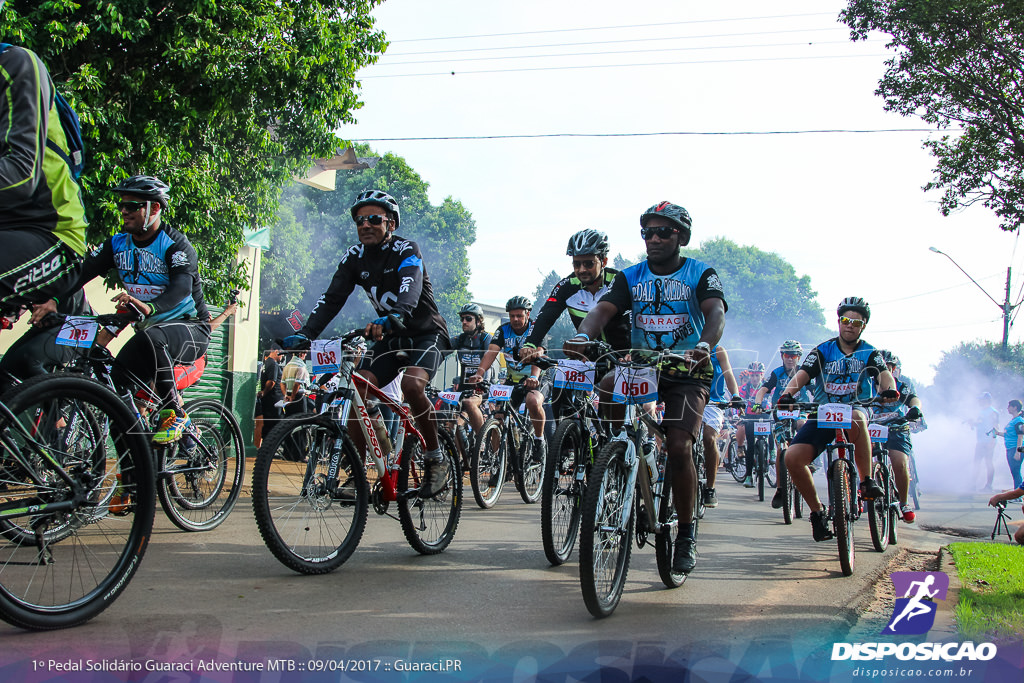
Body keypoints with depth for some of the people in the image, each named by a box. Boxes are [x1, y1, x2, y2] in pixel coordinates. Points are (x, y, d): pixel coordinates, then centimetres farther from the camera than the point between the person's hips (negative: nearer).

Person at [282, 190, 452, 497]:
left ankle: (436, 460, -16)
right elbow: (332, 298, -8)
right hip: (391, 338, 6)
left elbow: (411, 289, -36)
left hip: (426, 333, -6)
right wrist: (305, 333, -25)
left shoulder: (406, 250, -17)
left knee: (412, 384, -32)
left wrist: (394, 317, -58)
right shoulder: (355, 257, -1)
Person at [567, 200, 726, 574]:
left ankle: (686, 533, -3)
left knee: (678, 447, -19)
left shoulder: (701, 274, -2)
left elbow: (715, 312, -20)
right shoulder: (631, 277, 6)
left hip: (687, 372, -4)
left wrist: (704, 345, -43)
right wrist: (583, 335, -33)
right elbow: (603, 309, -9)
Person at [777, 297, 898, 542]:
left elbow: (884, 374, -16)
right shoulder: (823, 351, 3)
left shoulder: (870, 354, 3)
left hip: (855, 410, -1)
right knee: (792, 457, -22)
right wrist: (787, 394, -32)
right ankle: (817, 511, -1)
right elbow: (802, 374, -11)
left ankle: (867, 481, -25)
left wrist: (889, 389, -40)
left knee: (855, 418, -41)